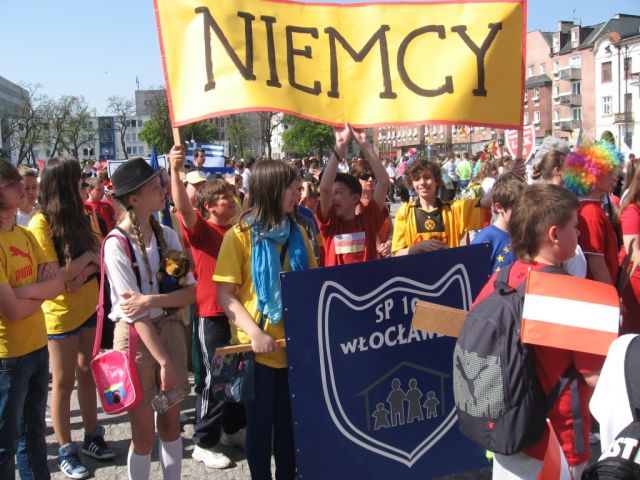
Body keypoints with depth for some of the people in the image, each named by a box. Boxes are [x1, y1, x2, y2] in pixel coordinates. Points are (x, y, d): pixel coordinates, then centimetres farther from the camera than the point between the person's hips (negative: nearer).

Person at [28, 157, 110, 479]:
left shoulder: (81, 217, 4)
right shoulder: (41, 223, -16)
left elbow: (103, 255, 2)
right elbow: (55, 276, -21)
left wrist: (94, 259, -17)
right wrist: (86, 257, -15)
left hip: (89, 306, 6)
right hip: (61, 312, -6)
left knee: (87, 374, 15)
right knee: (64, 381, 6)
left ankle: (91, 437, 28)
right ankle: (65, 449, 19)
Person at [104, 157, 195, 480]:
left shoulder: (167, 234, 1)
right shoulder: (116, 244, -15)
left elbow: (191, 291, -4)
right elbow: (134, 312, -18)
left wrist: (153, 300, -21)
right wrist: (163, 361, -18)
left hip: (170, 328, 5)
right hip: (136, 335, -4)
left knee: (171, 421, 14)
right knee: (144, 432, 5)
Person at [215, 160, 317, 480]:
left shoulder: (297, 232, 6)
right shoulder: (240, 235, -8)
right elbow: (224, 294, -10)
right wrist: (255, 333, -21)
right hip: (258, 346, -4)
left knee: (290, 423, 13)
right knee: (261, 424, 11)